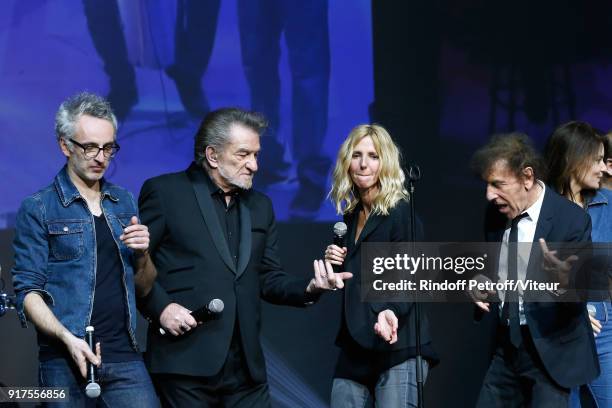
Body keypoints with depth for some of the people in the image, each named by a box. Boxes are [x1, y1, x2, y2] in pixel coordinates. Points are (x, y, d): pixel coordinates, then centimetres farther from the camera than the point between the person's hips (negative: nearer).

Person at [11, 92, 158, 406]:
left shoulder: (124, 202, 15)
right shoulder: (37, 209, 1)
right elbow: (28, 291, -5)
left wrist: (142, 255, -2)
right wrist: (67, 338, -19)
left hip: (124, 357, 3)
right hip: (66, 362, -3)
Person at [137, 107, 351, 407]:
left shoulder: (260, 206, 18)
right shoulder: (164, 191, 0)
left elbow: (268, 279, 16)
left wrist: (310, 287, -1)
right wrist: (160, 306, -14)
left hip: (246, 365, 5)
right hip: (186, 362, -5)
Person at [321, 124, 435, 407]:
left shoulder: (401, 213, -8)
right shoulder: (350, 215, 13)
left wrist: (390, 312, -35)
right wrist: (334, 264, 2)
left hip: (397, 348, -7)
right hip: (354, 349, 7)